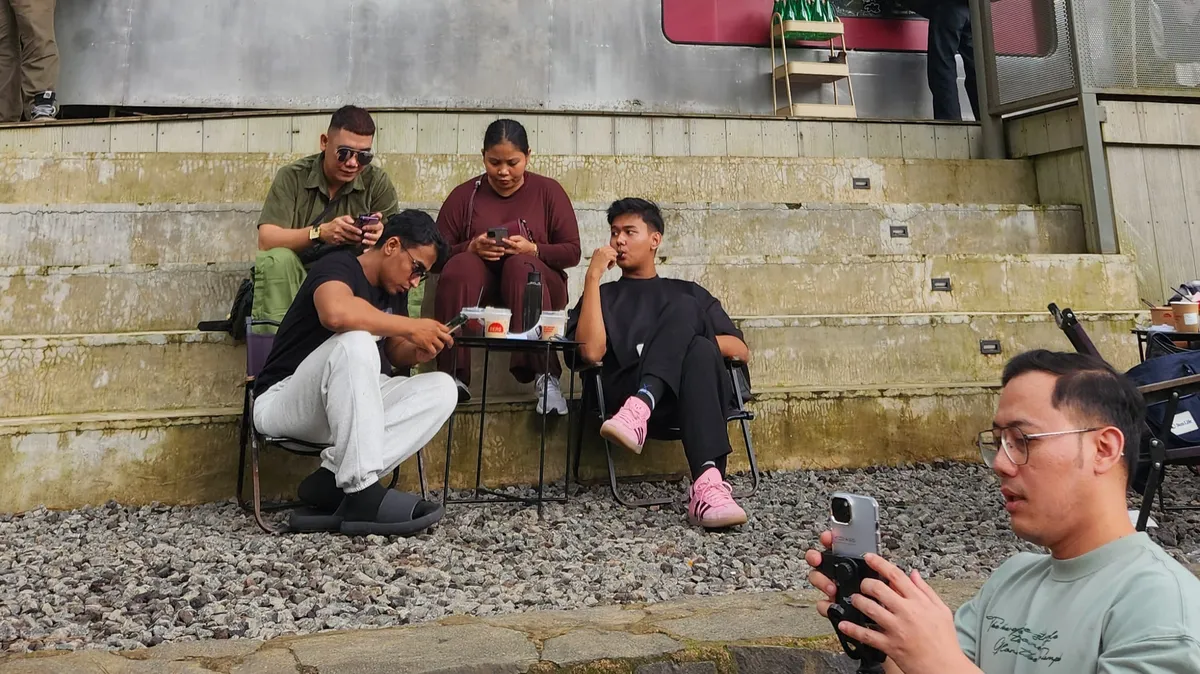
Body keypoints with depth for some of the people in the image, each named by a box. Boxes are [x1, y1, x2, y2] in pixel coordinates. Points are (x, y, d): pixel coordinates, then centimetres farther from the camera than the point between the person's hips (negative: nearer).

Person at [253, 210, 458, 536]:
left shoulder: (392, 290, 10)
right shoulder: (338, 266, -14)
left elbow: (396, 354, 18)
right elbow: (335, 313, -38)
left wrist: (418, 351, -6)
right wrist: (412, 327, -28)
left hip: (347, 408, 8)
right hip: (281, 402, -8)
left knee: (442, 389, -12)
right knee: (355, 342, -36)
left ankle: (331, 482, -22)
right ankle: (360, 492, -33)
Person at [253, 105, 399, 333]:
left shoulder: (377, 182, 1)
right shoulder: (292, 177, -2)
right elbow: (266, 241, -14)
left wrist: (382, 239, -32)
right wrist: (320, 233, -31)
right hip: (295, 281, -1)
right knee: (277, 260, -31)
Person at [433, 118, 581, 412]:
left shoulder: (548, 190, 4)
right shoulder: (464, 195, 7)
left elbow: (572, 252, 0)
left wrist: (533, 249, -18)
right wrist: (471, 247, -16)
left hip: (536, 283, -1)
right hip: (480, 287, 1)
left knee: (521, 265, -35)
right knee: (460, 265, -32)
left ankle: (546, 377, -45)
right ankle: (453, 377, -38)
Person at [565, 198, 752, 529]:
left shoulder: (688, 292, 29)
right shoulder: (605, 296, 24)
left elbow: (742, 351, 16)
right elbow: (592, 351, -1)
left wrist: (689, 340, -1)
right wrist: (593, 275, 2)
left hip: (696, 395, 2)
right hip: (627, 395, -1)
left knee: (695, 337, -31)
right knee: (685, 310, -26)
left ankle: (706, 488, -45)